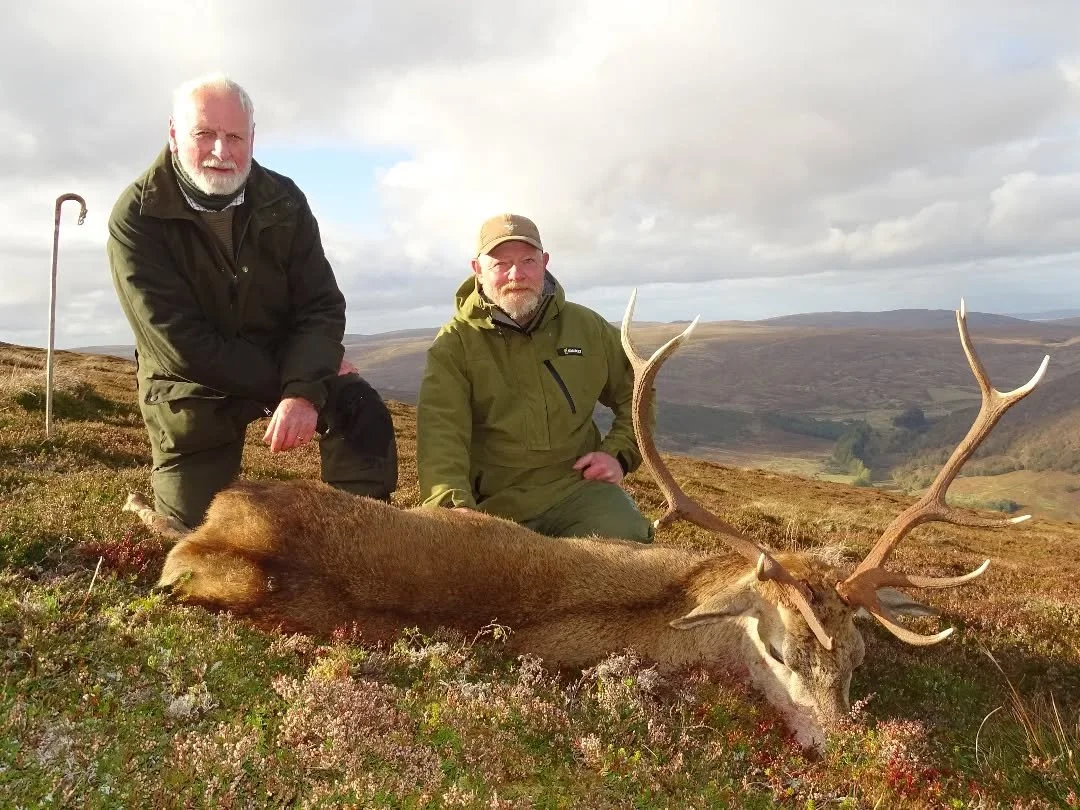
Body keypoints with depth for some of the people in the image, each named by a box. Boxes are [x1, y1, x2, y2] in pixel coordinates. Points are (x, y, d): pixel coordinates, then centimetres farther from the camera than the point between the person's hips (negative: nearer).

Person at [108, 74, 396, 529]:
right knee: (192, 528, 7)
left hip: (286, 362, 2)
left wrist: (304, 390, -33)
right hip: (193, 387, -1)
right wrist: (282, 382, -25)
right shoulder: (136, 217, -19)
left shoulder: (284, 201, -11)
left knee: (364, 416, -26)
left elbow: (322, 306, -16)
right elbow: (185, 345, -25)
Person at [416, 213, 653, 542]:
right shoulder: (454, 344, -4)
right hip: (492, 505, -1)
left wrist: (619, 454, 3)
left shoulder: (587, 327, 7)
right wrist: (454, 510, -36)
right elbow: (441, 434, -18)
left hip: (579, 488, 2)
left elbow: (636, 392, 20)